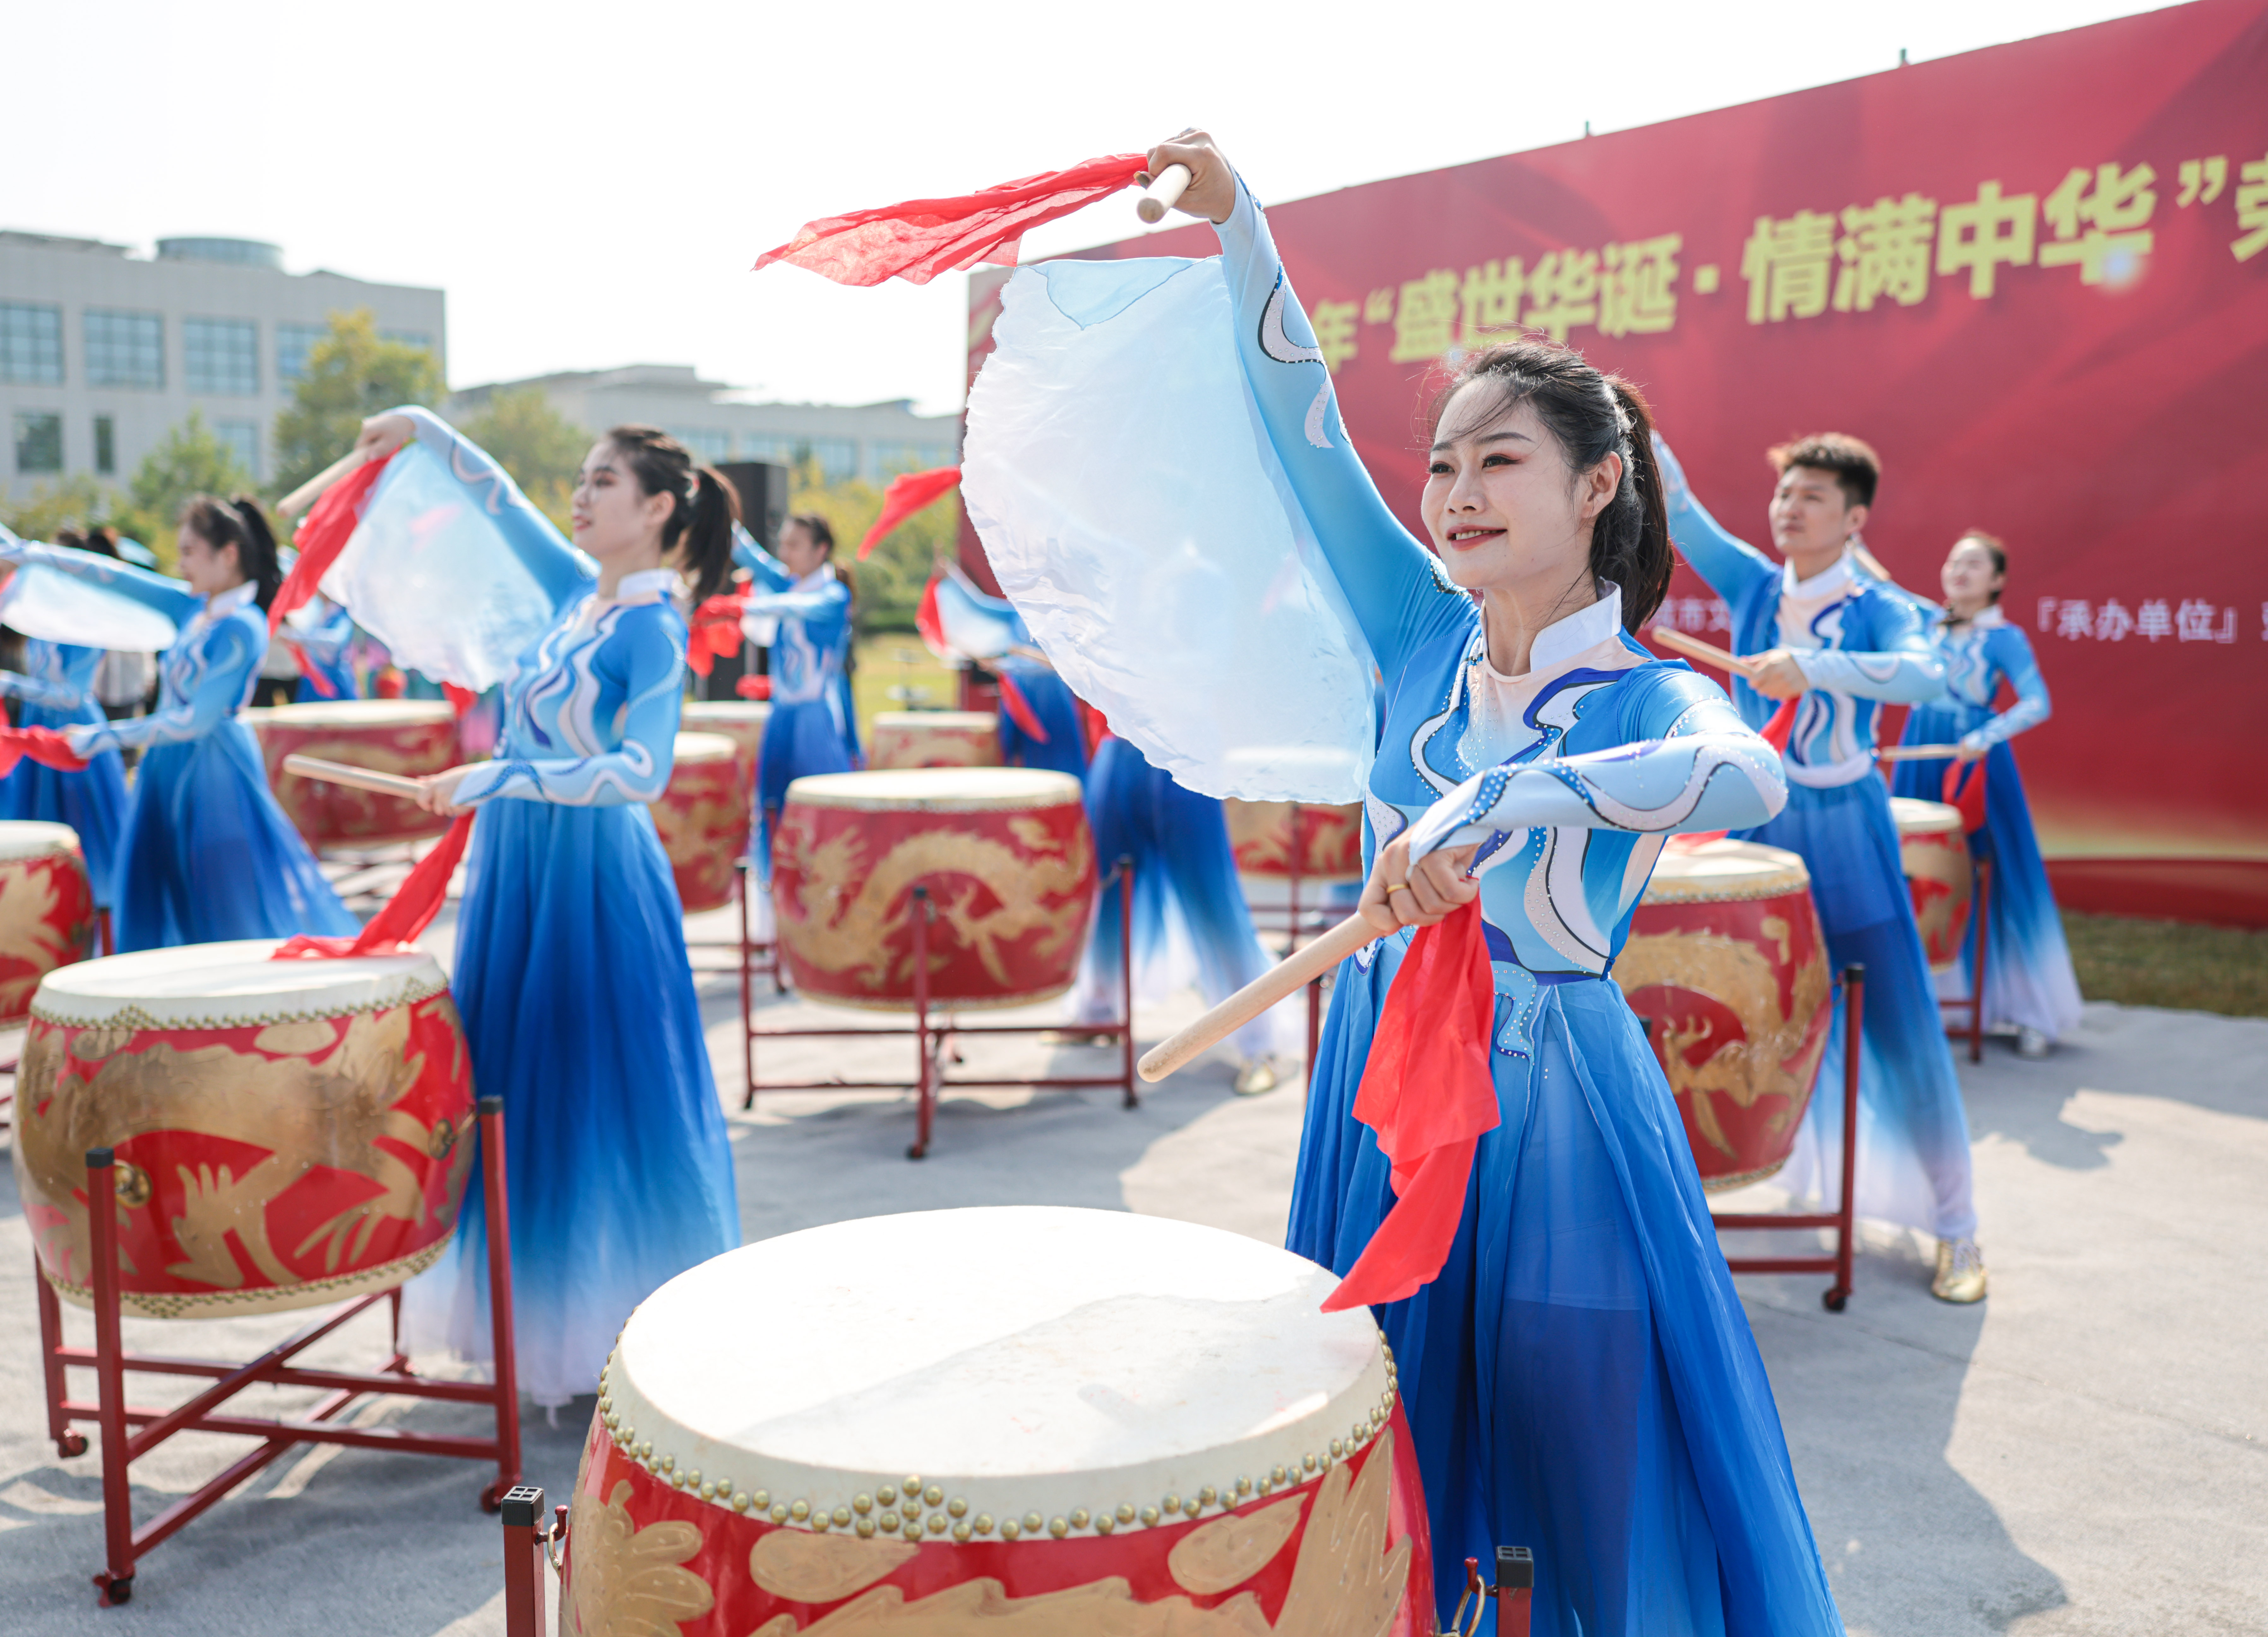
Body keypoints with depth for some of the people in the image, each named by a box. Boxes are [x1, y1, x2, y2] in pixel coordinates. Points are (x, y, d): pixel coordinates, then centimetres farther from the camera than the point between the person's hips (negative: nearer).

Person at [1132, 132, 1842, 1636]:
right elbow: (1306, 429, -5)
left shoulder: (1652, 699, -12)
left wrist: (1493, 805, -47)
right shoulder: (1426, 632, 1)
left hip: (1552, 1099, -4)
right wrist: (1237, 222, -13)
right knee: (1391, 1450, 17)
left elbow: (1751, 780, -36)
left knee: (1589, 1452, 8)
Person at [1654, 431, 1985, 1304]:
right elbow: (1678, 507, -6)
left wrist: (1813, 667, -42)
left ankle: (1955, 1227, 8)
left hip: (1846, 836, -3)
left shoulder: (1881, 608, -8)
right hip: (1751, 824, 3)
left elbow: (1924, 675, -28)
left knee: (1899, 1026, -2)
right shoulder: (1752, 584, 3)